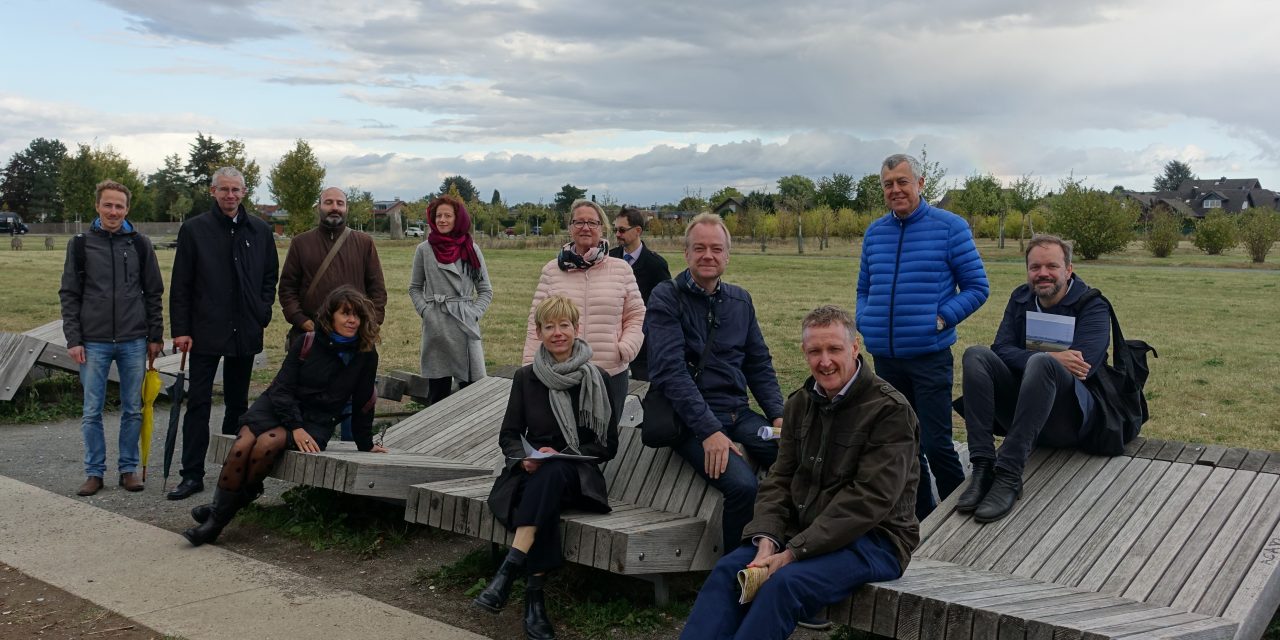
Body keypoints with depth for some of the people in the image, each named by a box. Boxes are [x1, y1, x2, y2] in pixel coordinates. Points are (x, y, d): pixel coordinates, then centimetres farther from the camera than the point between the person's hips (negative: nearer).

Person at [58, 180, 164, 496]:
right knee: (92, 411, 5)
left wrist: (155, 336, 3)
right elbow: (69, 295, 3)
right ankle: (94, 472, 16)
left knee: (133, 410, 7)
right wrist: (73, 340, -4)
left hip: (134, 342, 1)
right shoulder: (81, 245, 3)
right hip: (94, 343, 0)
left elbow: (154, 293, 7)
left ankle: (128, 468, 18)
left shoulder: (140, 244, 4)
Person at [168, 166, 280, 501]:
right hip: (205, 332, -3)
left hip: (245, 332, 3)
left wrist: (262, 312, 1)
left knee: (238, 403, 13)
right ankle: (192, 474, 3)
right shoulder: (194, 229, -1)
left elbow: (270, 276, 14)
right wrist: (181, 329, -7)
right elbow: (180, 285, -2)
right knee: (198, 403, -2)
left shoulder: (259, 231, 6)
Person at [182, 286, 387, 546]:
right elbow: (282, 388, -5)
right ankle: (217, 512, -15)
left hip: (316, 421, -1)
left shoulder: (366, 356, -2)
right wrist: (295, 427, -19)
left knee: (267, 443, -30)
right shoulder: (307, 342, -4)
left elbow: (363, 403, 8)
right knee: (243, 444, -27)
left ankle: (230, 505, -12)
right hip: (277, 406, 1)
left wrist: (366, 445, 14)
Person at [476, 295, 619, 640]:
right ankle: (534, 597, -37)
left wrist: (561, 455, -14)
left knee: (553, 473, -39)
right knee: (547, 504, -37)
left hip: (577, 475, -1)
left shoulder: (597, 380, 3)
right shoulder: (526, 377, 9)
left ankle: (508, 571, -44)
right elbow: (509, 435, 11)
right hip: (532, 473, 1)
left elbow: (607, 445, 1)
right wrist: (524, 458, -12)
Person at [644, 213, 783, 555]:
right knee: (742, 484, -30)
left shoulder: (740, 300, 15)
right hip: (691, 419, -5)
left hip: (739, 413, 6)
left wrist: (778, 415, 1)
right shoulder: (666, 297, -3)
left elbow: (760, 365, 18)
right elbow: (671, 371, -13)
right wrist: (709, 431, -21)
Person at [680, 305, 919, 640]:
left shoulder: (890, 410, -12)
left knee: (785, 582, -30)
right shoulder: (800, 404, 10)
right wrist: (767, 541, -12)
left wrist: (793, 552, -22)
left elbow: (869, 499, -19)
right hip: (804, 533, 6)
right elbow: (779, 481, 8)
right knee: (727, 570, -16)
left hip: (872, 539, -6)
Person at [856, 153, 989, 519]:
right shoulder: (874, 233, 11)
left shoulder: (949, 227, -2)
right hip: (885, 358, 5)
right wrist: (864, 322, 2)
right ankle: (922, 519, 27)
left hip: (930, 356, -5)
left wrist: (941, 319, -12)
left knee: (936, 444, -7)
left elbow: (976, 287, -1)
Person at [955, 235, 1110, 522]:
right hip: (1024, 408, 5)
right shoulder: (1021, 299, 11)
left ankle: (1009, 475, -41)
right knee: (976, 354, -18)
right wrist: (1050, 358, -19)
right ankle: (983, 467, -33)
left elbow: (1082, 367, -18)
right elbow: (1001, 349, -4)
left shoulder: (1093, 307, -3)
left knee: (1041, 363, -35)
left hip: (1072, 416, -5)